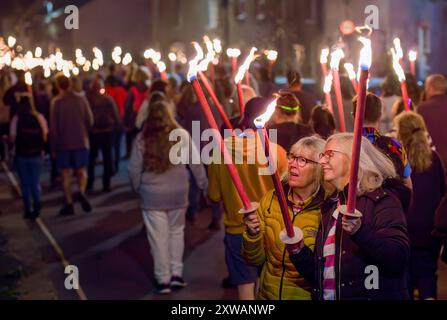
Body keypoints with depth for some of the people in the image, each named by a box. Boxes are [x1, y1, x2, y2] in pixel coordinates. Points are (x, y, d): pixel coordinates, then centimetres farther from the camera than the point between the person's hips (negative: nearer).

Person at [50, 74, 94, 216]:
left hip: (63, 143, -2)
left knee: (66, 174, 7)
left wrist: (53, 146, -1)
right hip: (81, 142, 2)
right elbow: (90, 120, 1)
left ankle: (69, 204, 7)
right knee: (81, 171, 13)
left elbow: (54, 127, -8)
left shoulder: (56, 102, -9)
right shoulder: (81, 99, -2)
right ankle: (82, 192, -13)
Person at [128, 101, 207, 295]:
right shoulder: (182, 135, -5)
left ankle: (163, 279, 11)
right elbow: (195, 163, -3)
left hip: (151, 195, -1)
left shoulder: (142, 138, -4)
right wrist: (204, 184, 8)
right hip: (177, 193, 1)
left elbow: (134, 168, -3)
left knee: (158, 236, 6)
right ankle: (176, 274, 16)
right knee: (176, 231, 18)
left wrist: (137, 188, 13)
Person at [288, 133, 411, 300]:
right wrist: (299, 252, -2)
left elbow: (399, 259, -22)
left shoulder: (382, 199, -8)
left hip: (371, 295, -6)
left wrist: (359, 232, -32)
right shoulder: (331, 206, 12)